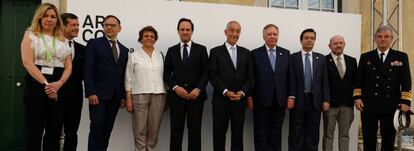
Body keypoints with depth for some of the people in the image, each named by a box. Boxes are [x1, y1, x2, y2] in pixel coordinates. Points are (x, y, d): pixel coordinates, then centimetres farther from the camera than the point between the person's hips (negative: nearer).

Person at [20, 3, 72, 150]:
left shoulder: (63, 41, 15)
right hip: (35, 86, -3)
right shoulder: (30, 35, 5)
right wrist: (46, 83, -17)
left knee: (55, 131, 5)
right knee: (34, 130, 1)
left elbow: (68, 66, 6)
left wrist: (58, 84, -13)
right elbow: (27, 63, -8)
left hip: (58, 89, 3)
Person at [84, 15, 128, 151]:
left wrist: (123, 96, 7)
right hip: (98, 94, -4)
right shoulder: (94, 44, 2)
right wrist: (91, 93, -15)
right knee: (97, 127, -8)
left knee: (107, 130, 6)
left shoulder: (124, 50, 16)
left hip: (115, 97, 4)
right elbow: (88, 70, -7)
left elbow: (123, 75, 14)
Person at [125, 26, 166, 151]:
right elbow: (129, 79, 3)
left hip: (158, 95, 2)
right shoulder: (134, 56, 5)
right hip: (139, 95, -2)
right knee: (140, 130, -1)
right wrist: (128, 98, -4)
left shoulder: (160, 55, 11)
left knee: (154, 129, 5)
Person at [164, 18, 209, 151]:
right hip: (176, 96, 1)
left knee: (195, 130, 2)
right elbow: (167, 73, 6)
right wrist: (175, 87, -10)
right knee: (176, 131, 3)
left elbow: (206, 72, 2)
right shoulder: (171, 50, 11)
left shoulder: (201, 49, 7)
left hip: (196, 95, -1)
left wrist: (198, 89, -12)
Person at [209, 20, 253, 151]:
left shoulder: (245, 53, 11)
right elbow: (213, 76, -6)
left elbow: (250, 76, 7)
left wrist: (242, 92, -8)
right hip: (221, 99, -2)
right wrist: (226, 92, -15)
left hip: (240, 100, 3)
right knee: (219, 133, 4)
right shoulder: (216, 51, 1)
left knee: (238, 133, 8)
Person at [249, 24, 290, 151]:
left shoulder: (286, 53, 7)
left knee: (276, 133, 11)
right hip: (261, 101, -2)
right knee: (261, 135, 6)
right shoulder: (255, 54, -2)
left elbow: (289, 77, 7)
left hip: (280, 101, 3)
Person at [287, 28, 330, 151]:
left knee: (313, 134, 7)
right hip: (298, 100, -2)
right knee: (296, 134, 4)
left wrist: (326, 100, -1)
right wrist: (291, 97, -12)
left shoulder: (321, 58, 9)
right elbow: (291, 80, -3)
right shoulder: (293, 57, 3)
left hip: (315, 101, 2)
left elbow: (324, 81, 6)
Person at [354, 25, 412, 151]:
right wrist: (357, 97, -3)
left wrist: (405, 101, -6)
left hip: (391, 106, 0)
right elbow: (359, 80, 7)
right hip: (369, 106, 0)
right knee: (369, 141, 4)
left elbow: (406, 82, 2)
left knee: (388, 141, 8)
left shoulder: (401, 57, 6)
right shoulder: (365, 57, 8)